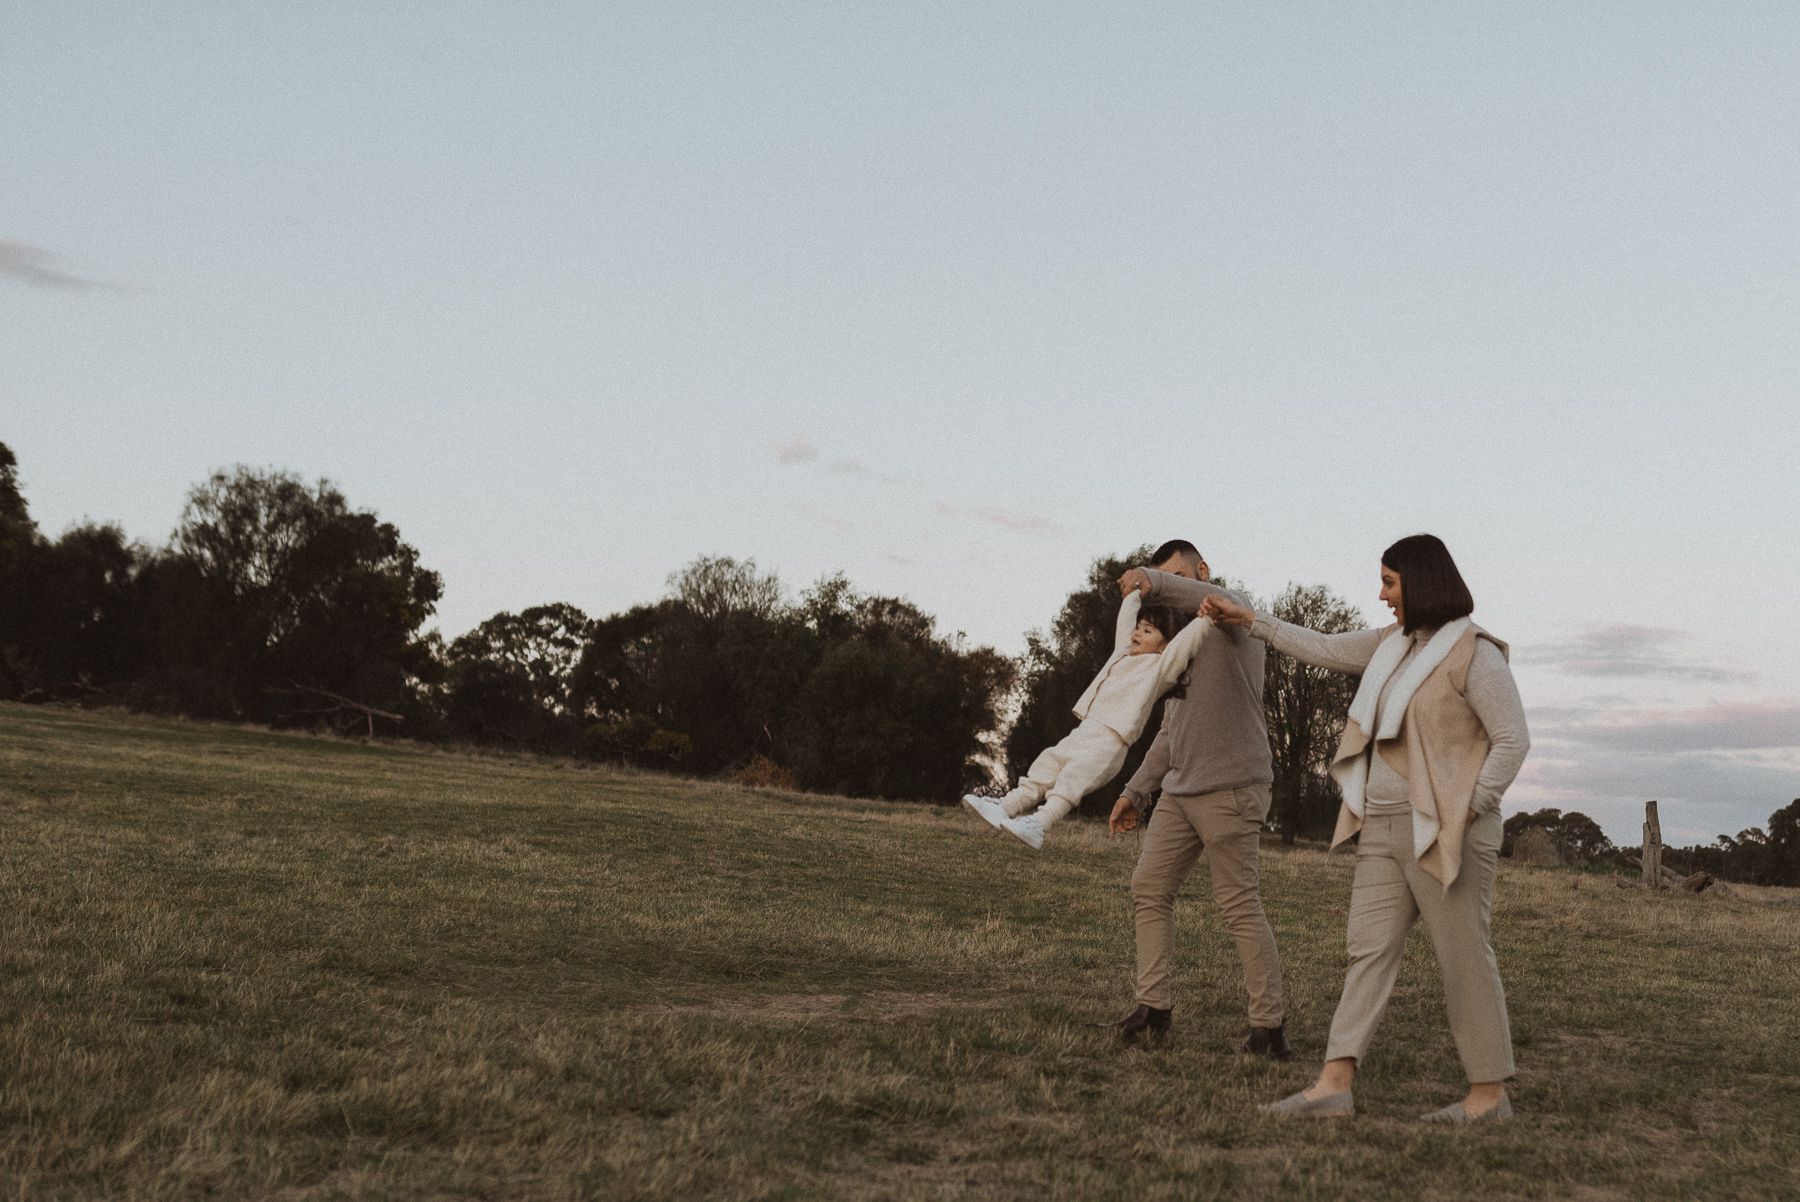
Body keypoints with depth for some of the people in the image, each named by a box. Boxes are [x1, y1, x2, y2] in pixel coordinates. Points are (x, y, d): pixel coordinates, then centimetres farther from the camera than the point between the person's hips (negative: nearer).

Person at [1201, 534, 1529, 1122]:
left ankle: (1489, 1094, 9)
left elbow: (1513, 739, -13)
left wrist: (1470, 809, -16)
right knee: (1369, 948, 3)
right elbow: (1324, 649, 25)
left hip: (1443, 834, -8)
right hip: (1385, 830, 8)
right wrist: (1249, 619, 28)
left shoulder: (1473, 653, -11)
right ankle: (1334, 1084, 1)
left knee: (1465, 961, -1)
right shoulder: (1392, 644, 13)